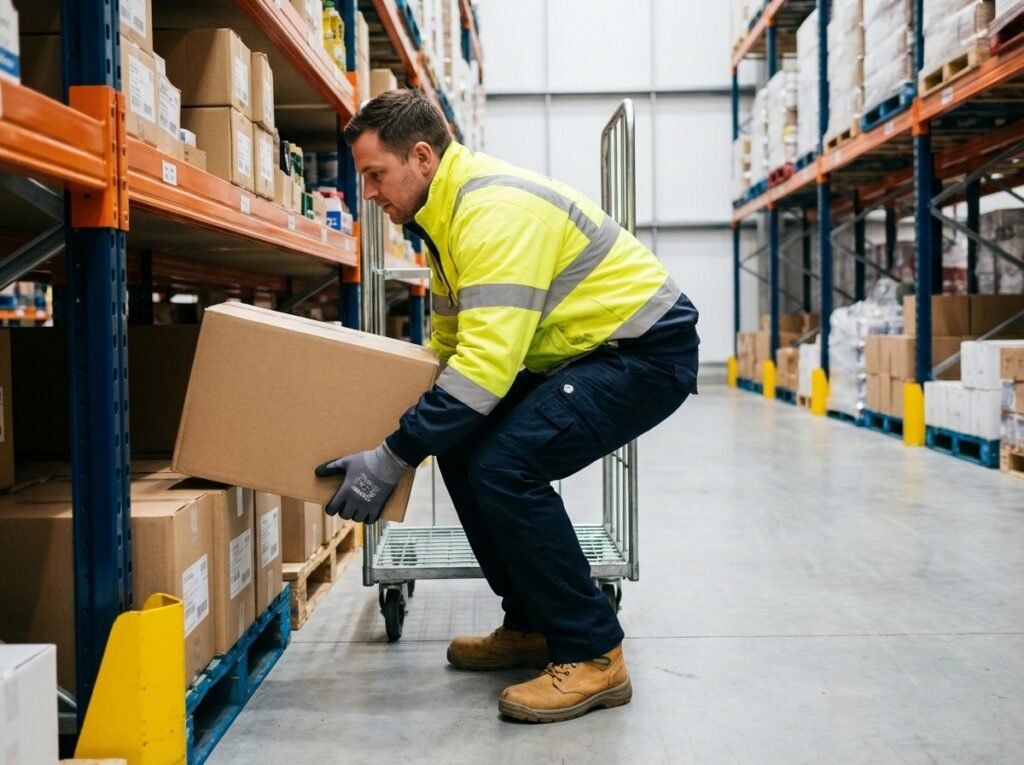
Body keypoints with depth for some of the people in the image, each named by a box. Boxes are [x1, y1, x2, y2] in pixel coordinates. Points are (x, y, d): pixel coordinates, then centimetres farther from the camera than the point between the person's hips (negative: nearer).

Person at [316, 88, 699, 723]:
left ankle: (593, 655, -9)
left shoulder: (496, 210, -24)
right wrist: (403, 422, 15)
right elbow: (451, 343, 20)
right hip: (591, 350, 10)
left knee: (504, 465, -23)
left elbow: (489, 360, -32)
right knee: (462, 445, 5)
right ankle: (533, 626, 16)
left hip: (648, 347, -10)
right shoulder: (450, 211, 9)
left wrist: (392, 458, -29)